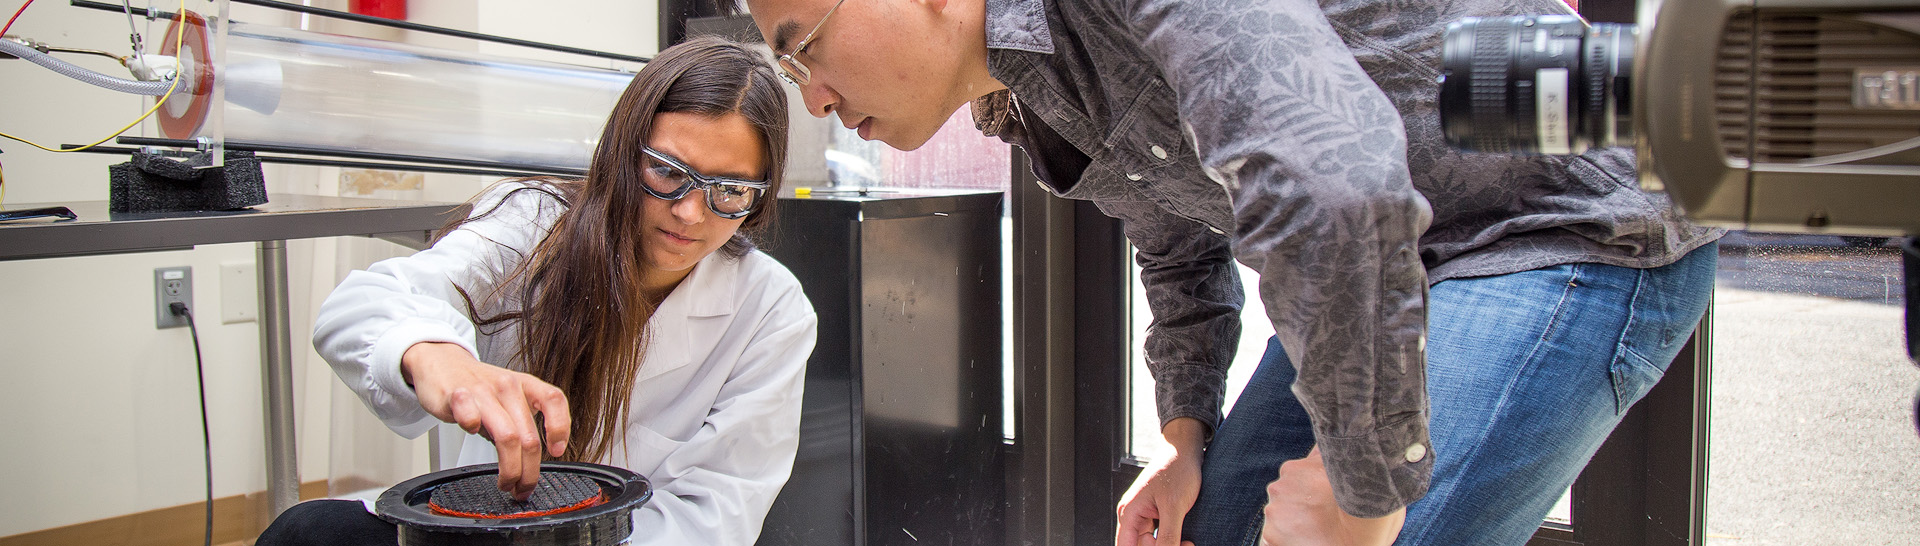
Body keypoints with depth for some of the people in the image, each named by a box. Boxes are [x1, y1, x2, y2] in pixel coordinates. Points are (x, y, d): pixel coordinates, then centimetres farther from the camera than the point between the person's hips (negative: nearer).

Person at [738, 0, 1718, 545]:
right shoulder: (1026, 94, 2)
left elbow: (1328, 183, -43)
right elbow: (1180, 244, 21)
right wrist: (1186, 439, 12)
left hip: (1583, 233, -9)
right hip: (1397, 256, 9)